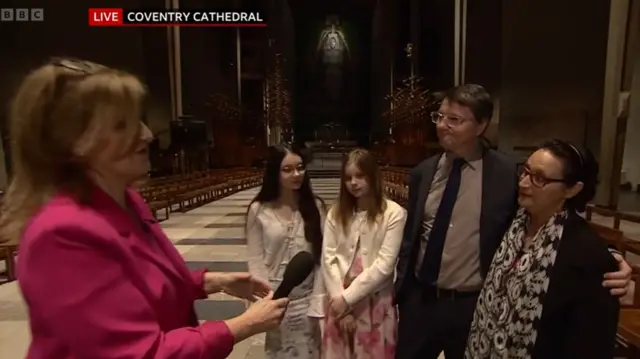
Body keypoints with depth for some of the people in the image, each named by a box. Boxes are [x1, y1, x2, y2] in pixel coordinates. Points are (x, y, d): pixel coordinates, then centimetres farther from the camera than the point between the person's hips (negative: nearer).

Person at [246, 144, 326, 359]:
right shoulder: (259, 210, -9)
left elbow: (321, 257, -4)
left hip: (306, 298, 1)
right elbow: (255, 260, -5)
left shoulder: (315, 207, -6)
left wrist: (317, 302, -7)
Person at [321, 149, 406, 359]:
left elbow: (384, 264, -14)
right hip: (340, 302, 3)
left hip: (375, 302, -3)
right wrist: (339, 297, -10)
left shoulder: (393, 213, -11)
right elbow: (328, 258, -2)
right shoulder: (336, 213, 2)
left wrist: (348, 297, -13)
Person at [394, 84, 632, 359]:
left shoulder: (509, 174, -11)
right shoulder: (423, 172, -1)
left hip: (474, 307, -3)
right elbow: (410, 235, 6)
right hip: (419, 300, 3)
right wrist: (400, 289, 9)